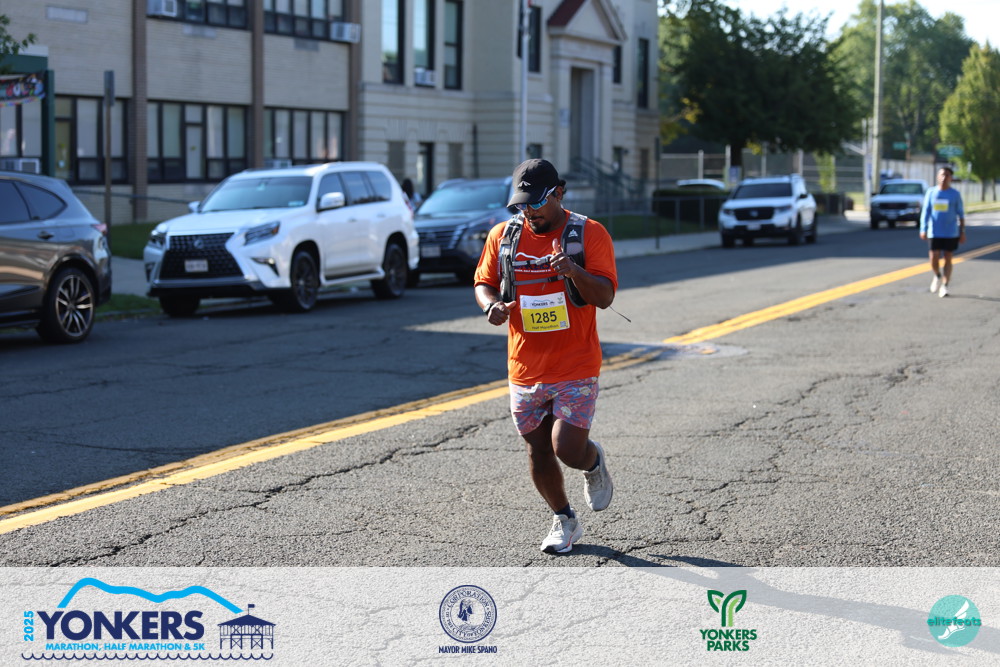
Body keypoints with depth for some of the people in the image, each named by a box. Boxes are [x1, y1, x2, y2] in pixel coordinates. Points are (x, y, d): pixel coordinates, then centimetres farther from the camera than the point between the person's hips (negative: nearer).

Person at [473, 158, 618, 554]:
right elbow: (483, 282, 11)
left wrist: (575, 272, -32)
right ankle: (564, 521, 33)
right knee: (538, 452, 11)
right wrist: (491, 305, -12)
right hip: (524, 369, 4)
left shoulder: (590, 233, -7)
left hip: (576, 369, -4)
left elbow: (605, 296, -12)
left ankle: (594, 462, 24)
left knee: (567, 450, -13)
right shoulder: (502, 235, 3)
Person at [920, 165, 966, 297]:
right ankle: (938, 276, 22)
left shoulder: (955, 194, 1)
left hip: (951, 233, -1)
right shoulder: (931, 193, 4)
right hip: (934, 232, 1)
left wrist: (962, 232, 0)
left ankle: (944, 286, 6)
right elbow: (925, 212, 4)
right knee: (934, 257, -8)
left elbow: (961, 214, 5)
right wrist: (923, 229, -6)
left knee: (948, 258, 0)